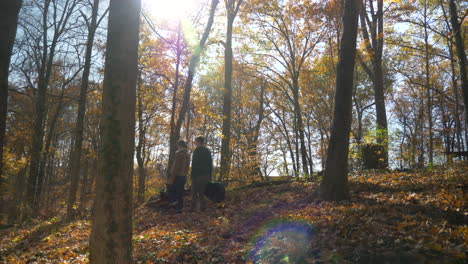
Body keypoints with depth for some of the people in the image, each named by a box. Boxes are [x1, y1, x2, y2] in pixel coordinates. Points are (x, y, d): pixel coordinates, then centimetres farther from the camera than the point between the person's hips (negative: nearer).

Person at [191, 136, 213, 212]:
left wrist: (193, 175, -13)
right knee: (202, 193, 11)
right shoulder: (208, 151, 15)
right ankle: (202, 208, 9)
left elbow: (194, 164, -14)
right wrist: (209, 176, 18)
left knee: (194, 193, -3)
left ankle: (193, 208, -6)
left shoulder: (197, 150, -7)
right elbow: (211, 164, 16)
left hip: (198, 175, -7)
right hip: (206, 175, 7)